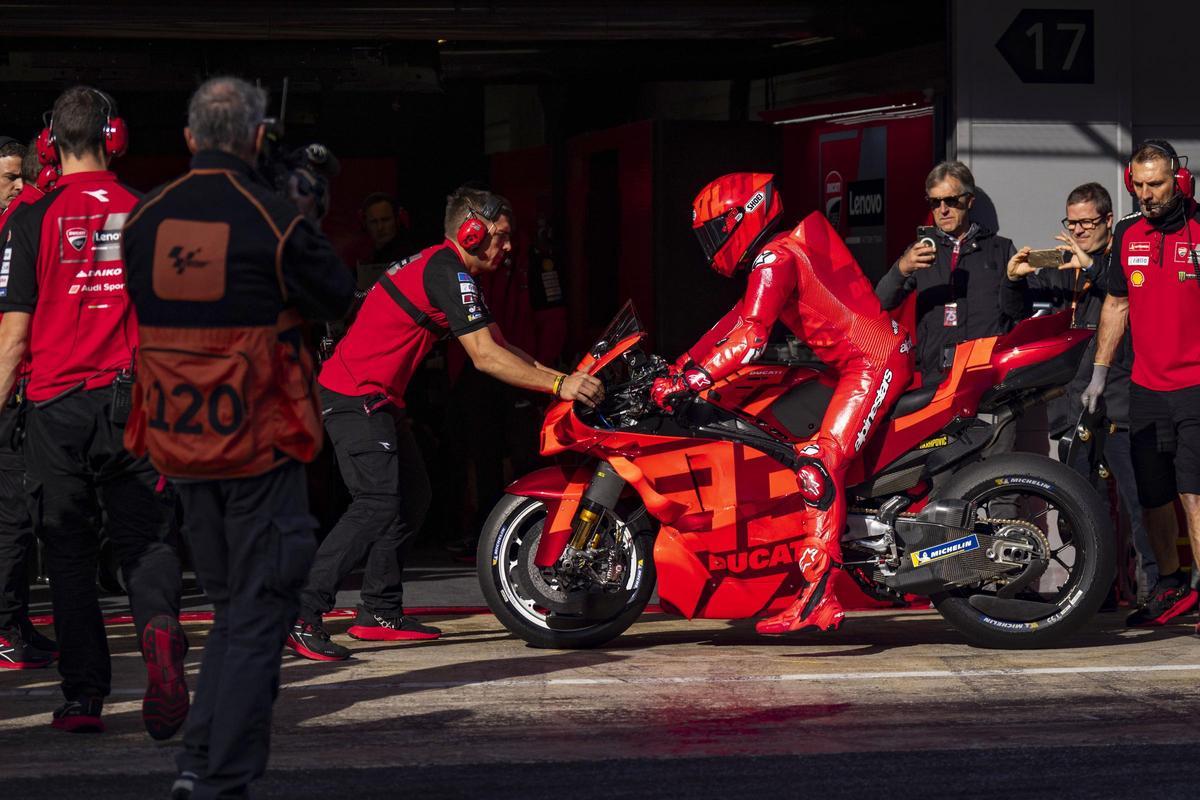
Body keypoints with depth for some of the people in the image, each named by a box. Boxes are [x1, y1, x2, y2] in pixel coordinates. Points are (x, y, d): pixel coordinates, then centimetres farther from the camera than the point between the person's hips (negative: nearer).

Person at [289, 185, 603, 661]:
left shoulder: (444, 267, 18)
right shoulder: (448, 272, -15)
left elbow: (498, 343, 19)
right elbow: (485, 356, -20)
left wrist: (560, 376, 9)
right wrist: (559, 385, -18)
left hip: (375, 398, 11)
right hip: (355, 395, -11)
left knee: (412, 497, 13)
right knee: (378, 505, -19)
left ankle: (380, 613, 16)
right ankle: (301, 617, -23)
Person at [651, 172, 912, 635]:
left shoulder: (775, 259, -13)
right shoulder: (785, 253, 19)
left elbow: (749, 338, -24)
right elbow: (737, 320, 27)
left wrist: (686, 382, -26)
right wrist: (680, 366, 21)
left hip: (874, 362, -11)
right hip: (865, 362, 11)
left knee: (819, 462, -24)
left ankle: (816, 597, -34)